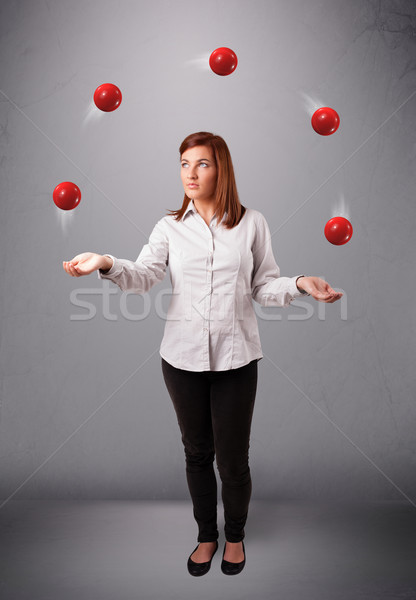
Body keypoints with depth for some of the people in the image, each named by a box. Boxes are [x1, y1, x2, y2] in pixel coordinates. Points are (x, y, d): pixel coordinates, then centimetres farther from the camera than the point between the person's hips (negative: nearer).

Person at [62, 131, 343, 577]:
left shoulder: (251, 223, 2)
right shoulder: (170, 226, 4)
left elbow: (264, 287, 3)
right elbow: (143, 275, -10)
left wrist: (300, 284, -16)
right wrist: (107, 264, -29)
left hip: (235, 358, -1)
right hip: (183, 357, 2)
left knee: (233, 460, 7)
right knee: (197, 454, 16)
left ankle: (235, 536, 38)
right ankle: (206, 536, 41)